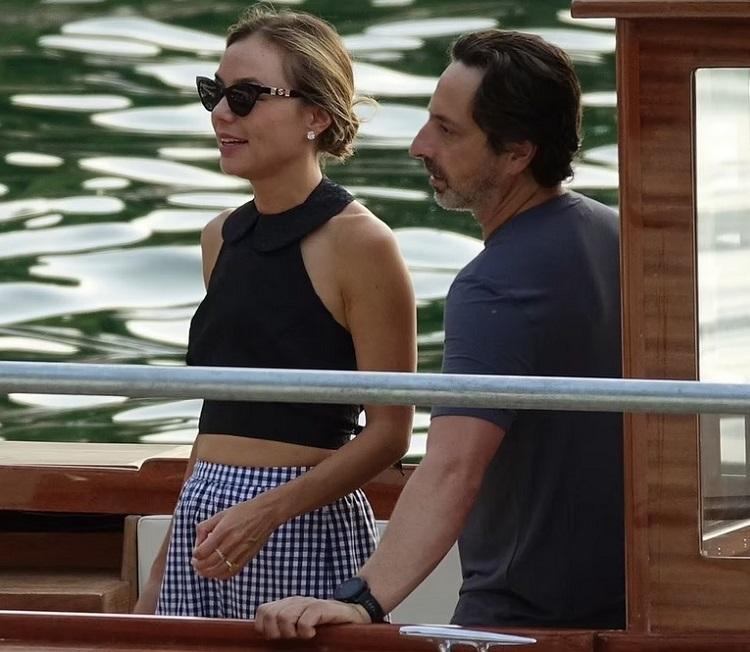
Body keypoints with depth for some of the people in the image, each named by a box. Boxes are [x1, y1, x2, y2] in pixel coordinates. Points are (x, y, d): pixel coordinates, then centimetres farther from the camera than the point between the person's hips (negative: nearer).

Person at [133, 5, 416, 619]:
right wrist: (159, 576, 17)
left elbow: (388, 433, -9)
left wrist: (267, 512, -21)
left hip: (306, 530, -6)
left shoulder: (358, 243, -9)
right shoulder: (222, 238, 13)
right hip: (201, 519, 6)